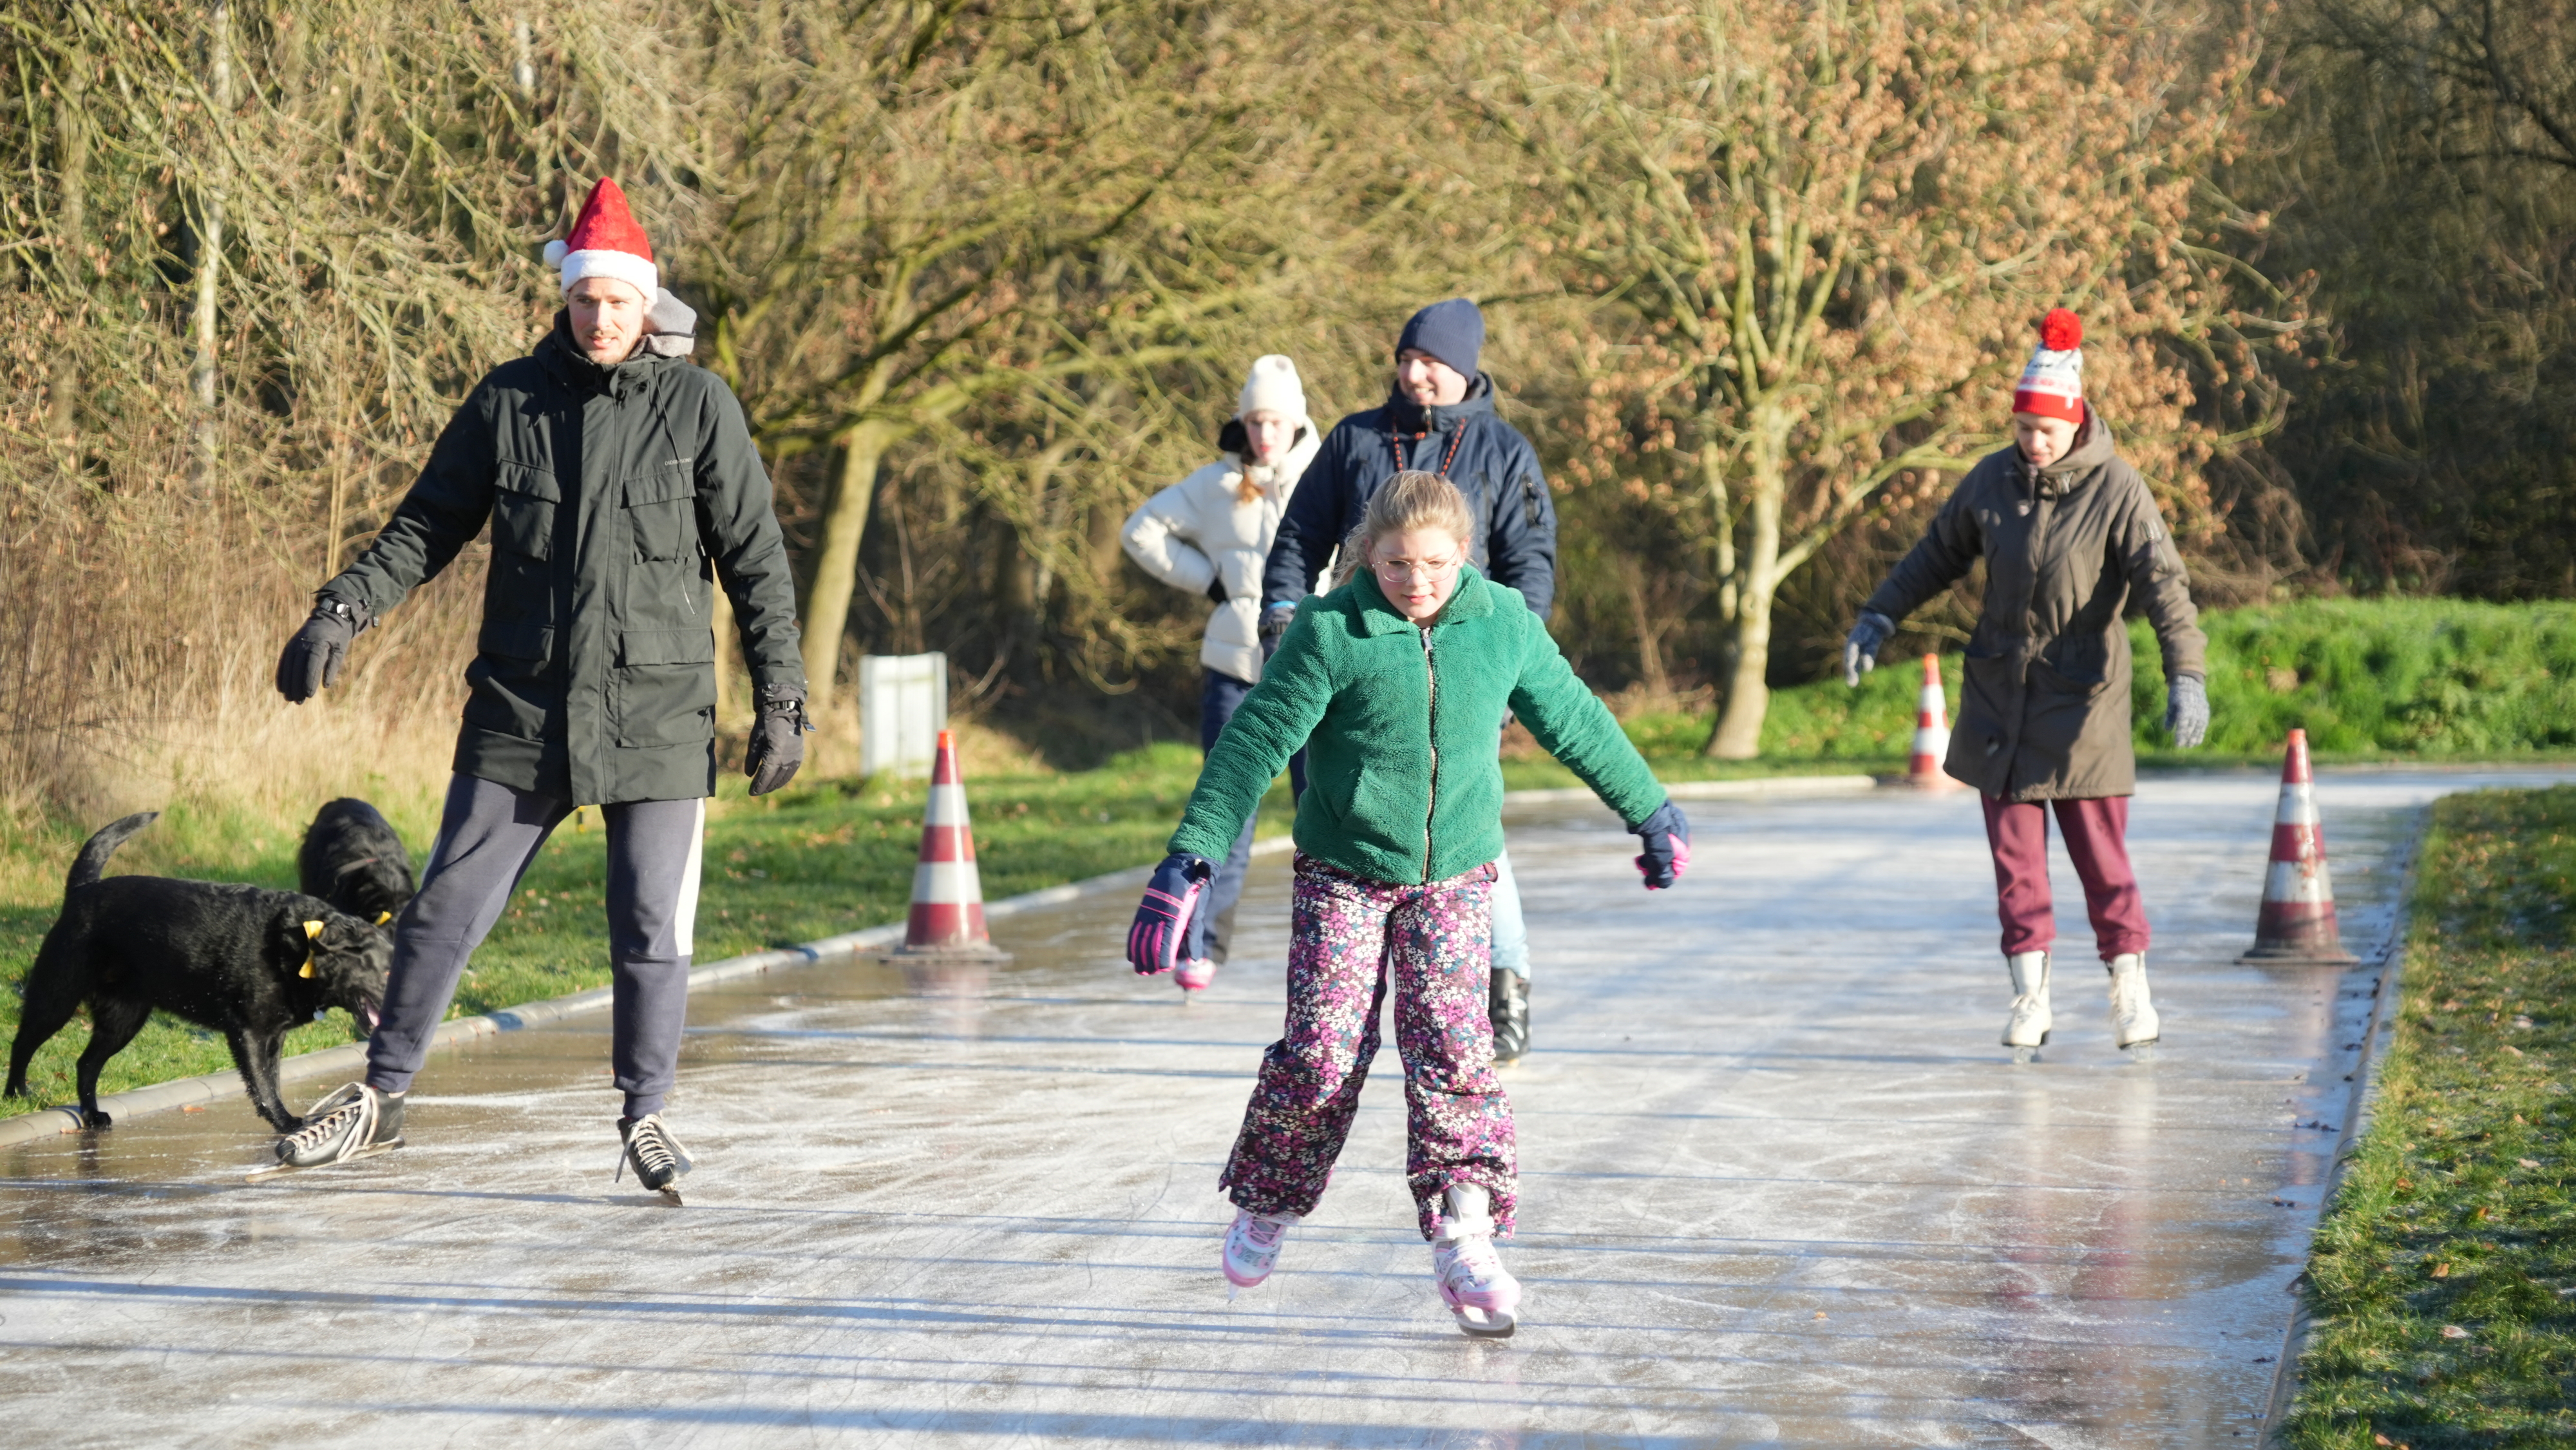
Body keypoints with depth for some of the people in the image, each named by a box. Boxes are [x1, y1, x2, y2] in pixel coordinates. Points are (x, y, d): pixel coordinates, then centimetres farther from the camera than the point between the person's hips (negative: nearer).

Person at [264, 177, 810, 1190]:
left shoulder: (698, 406, -1)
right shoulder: (507, 401, 4)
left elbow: (756, 561, 2)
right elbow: (426, 526, 10)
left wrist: (781, 701, -2)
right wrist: (340, 613, -3)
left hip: (657, 716, -1)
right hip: (520, 710, 2)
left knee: (652, 928, -1)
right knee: (446, 906, 2)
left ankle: (645, 1116, 15)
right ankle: (380, 1098, 15)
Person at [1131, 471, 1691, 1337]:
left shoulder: (1504, 624, -3)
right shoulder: (1329, 633, -13)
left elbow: (1574, 721, 11)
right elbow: (1255, 743, -14)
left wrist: (1651, 812, 22)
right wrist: (1190, 861, -21)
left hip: (1454, 875, 2)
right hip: (1342, 874, -2)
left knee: (1452, 1047, -11)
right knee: (1322, 1053, -5)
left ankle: (1464, 1238, -13)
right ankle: (1267, 1206, 19)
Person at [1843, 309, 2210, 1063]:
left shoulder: (2116, 490, -13)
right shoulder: (1993, 479, 1)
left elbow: (2164, 583, -21)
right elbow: (1939, 553, 15)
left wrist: (2186, 675, -32)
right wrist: (1878, 617, 11)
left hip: (2081, 695, -4)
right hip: (1999, 689, 4)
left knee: (2100, 850, -2)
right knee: (2015, 848, 4)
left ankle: (2130, 991, 10)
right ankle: (2030, 997, 9)